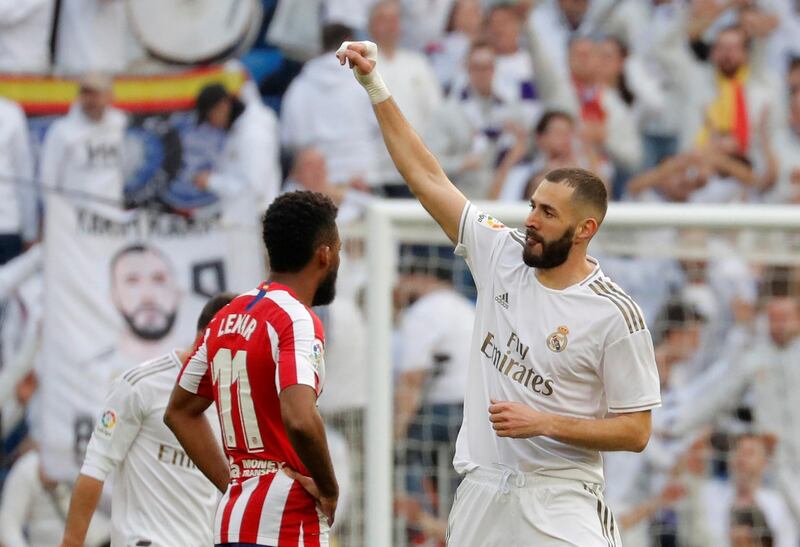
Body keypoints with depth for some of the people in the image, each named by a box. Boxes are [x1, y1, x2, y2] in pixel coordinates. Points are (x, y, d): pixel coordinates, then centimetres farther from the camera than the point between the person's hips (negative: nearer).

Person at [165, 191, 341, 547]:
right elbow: (300, 420, -28)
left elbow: (180, 412, 23)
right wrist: (329, 491, -12)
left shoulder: (228, 317, 13)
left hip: (232, 517, 8)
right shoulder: (297, 320, -12)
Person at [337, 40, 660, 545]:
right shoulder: (502, 256, 5)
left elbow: (635, 432, -6)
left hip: (558, 498, -5)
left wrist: (543, 423, -16)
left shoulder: (615, 315, -9)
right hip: (482, 489, 5)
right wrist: (376, 88, 4)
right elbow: (426, 177, 8)